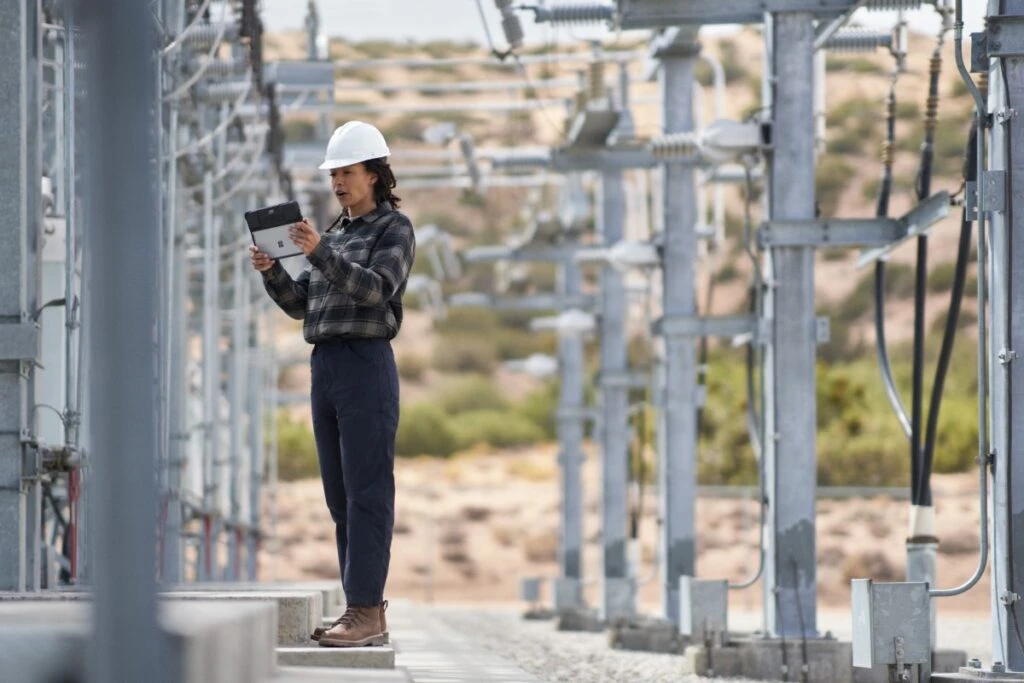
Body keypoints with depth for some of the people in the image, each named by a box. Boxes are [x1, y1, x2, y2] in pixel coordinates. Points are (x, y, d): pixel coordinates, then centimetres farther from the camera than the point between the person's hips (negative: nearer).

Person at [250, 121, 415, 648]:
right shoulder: (337, 235, 22)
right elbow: (299, 304, 17)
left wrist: (318, 252, -29)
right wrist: (271, 270, -2)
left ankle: (366, 613, -13)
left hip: (366, 363, -8)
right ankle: (364, 614, 10)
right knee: (341, 494, 7)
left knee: (367, 491, -10)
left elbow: (376, 289, -18)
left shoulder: (395, 229, -1)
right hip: (325, 366, 8)